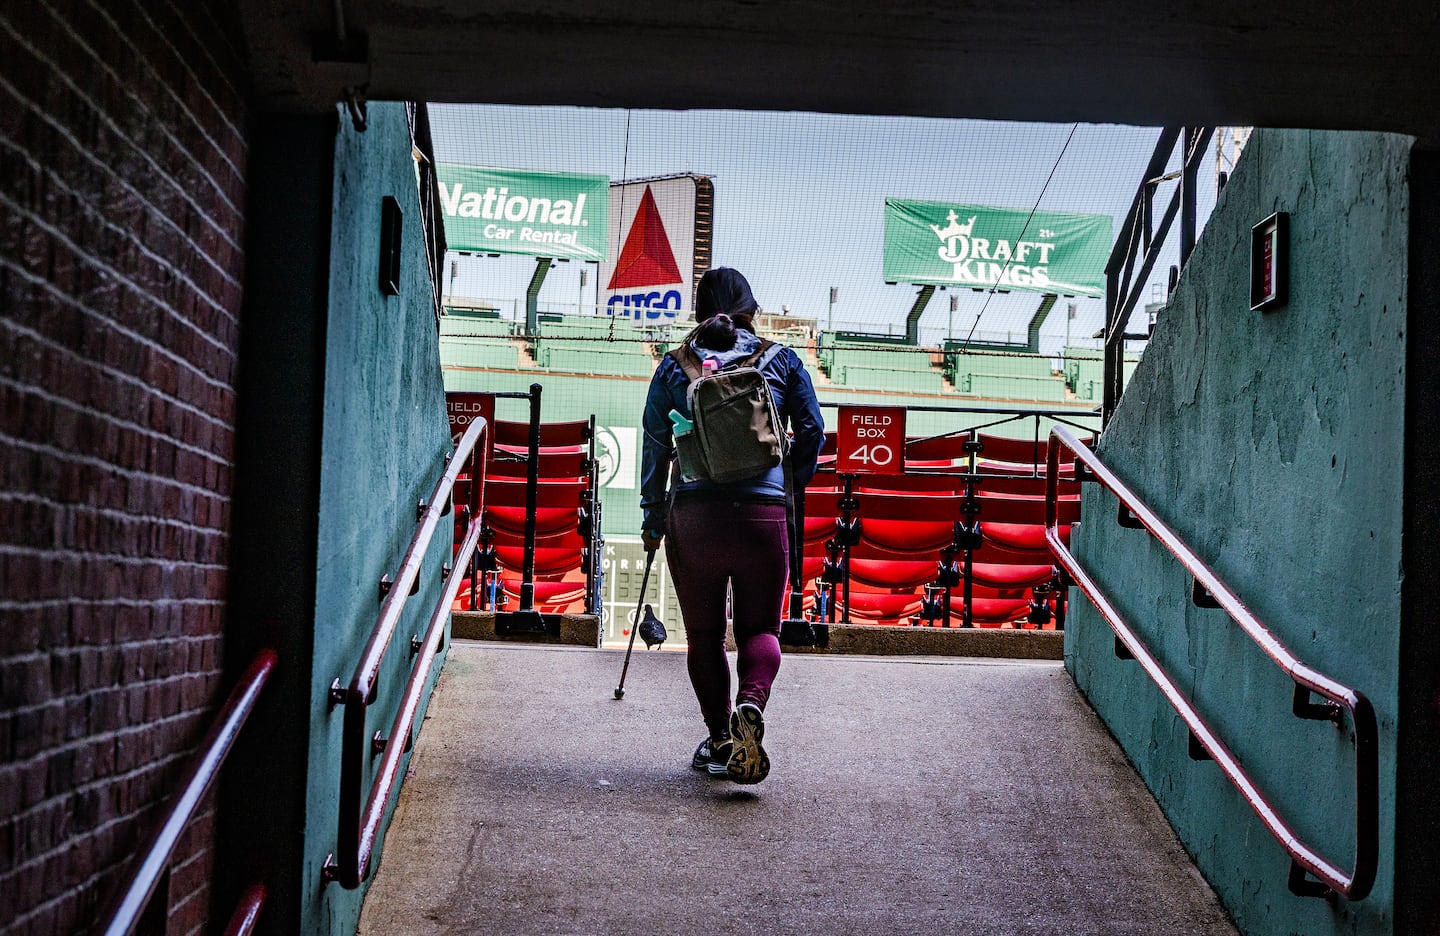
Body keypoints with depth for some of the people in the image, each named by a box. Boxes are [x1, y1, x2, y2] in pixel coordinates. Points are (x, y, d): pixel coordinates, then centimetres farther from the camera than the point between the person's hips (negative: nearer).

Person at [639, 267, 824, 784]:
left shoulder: (674, 367, 7)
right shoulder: (782, 361, 7)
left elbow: (655, 446, 8)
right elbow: (812, 432, 8)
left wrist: (652, 519, 16)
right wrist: (790, 486, 24)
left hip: (692, 514, 0)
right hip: (763, 514, 0)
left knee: (704, 633, 14)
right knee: (760, 627, 12)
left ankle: (719, 739, 9)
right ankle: (750, 705, -17)